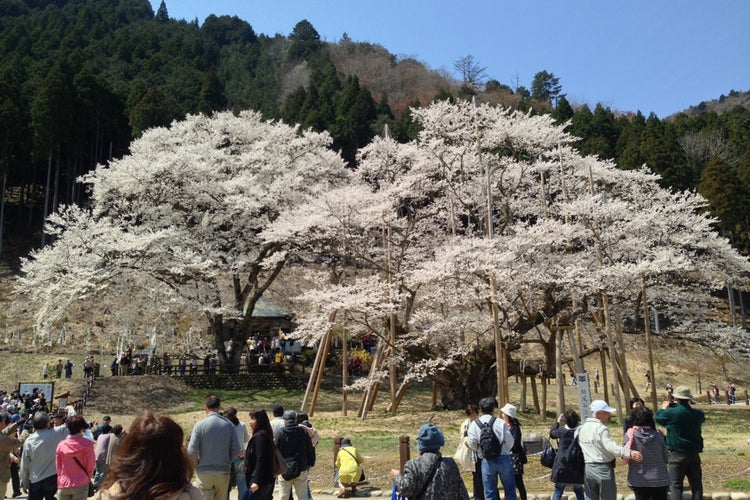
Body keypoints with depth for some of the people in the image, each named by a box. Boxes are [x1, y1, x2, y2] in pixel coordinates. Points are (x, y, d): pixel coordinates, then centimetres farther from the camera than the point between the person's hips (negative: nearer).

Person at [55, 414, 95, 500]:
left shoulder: (61, 445, -3)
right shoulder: (87, 444, -11)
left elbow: (58, 466, 5)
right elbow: (91, 465, -5)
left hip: (63, 484, 3)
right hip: (80, 484, -3)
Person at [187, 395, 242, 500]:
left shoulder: (200, 425, -8)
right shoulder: (229, 425, -1)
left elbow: (192, 450, -11)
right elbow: (236, 449, -3)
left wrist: (197, 464, 6)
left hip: (204, 472, -2)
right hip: (224, 472, 3)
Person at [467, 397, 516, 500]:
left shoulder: (474, 424, -2)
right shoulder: (501, 422, -5)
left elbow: (472, 444, -7)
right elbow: (510, 442, -4)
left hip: (487, 461, 1)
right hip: (503, 459, -1)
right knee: (510, 491, 13)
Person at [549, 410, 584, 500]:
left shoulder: (562, 431, -8)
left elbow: (552, 433, 12)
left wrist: (557, 422, 25)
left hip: (562, 466, -1)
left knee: (558, 490, 8)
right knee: (579, 491, 16)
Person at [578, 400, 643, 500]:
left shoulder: (580, 428, 10)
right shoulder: (601, 428, -15)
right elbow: (610, 446, -30)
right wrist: (629, 453, -39)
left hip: (586, 469, 7)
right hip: (603, 469, -6)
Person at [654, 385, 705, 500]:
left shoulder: (671, 412, -13)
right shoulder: (698, 414, 1)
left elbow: (658, 418, 6)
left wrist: (663, 408, 26)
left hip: (677, 455, -4)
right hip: (694, 453, 4)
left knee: (676, 485, 0)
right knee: (696, 484, 11)